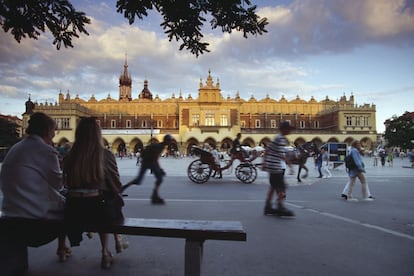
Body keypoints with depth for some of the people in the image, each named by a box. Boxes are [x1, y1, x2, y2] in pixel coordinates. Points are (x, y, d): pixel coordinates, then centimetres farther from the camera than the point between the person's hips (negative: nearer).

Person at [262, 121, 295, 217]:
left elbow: (267, 150, 19)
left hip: (272, 166, 10)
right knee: (281, 187, -7)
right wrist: (290, 166, -18)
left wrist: (265, 163, 23)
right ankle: (280, 208, -5)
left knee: (273, 186, 13)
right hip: (276, 167, -10)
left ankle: (268, 207, 19)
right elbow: (282, 155, -20)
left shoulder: (277, 138, 16)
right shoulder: (281, 139, -14)